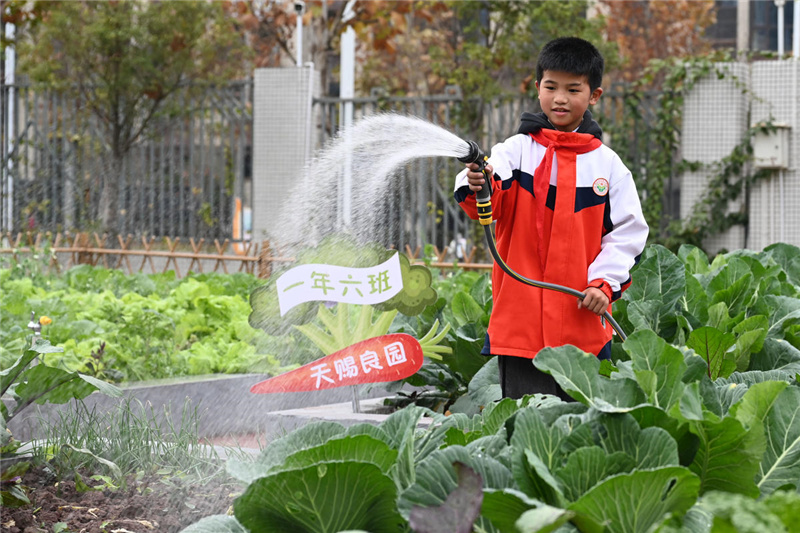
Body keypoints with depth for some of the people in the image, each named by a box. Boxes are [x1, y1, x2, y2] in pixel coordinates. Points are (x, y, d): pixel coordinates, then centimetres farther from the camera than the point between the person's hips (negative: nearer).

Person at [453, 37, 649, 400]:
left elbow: (628, 231, 8)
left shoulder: (607, 164, 6)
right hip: (521, 318, -2)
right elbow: (495, 204, -15)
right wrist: (476, 189, -38)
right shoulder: (518, 150, 2)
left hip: (583, 319, 2)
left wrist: (604, 282, -5)